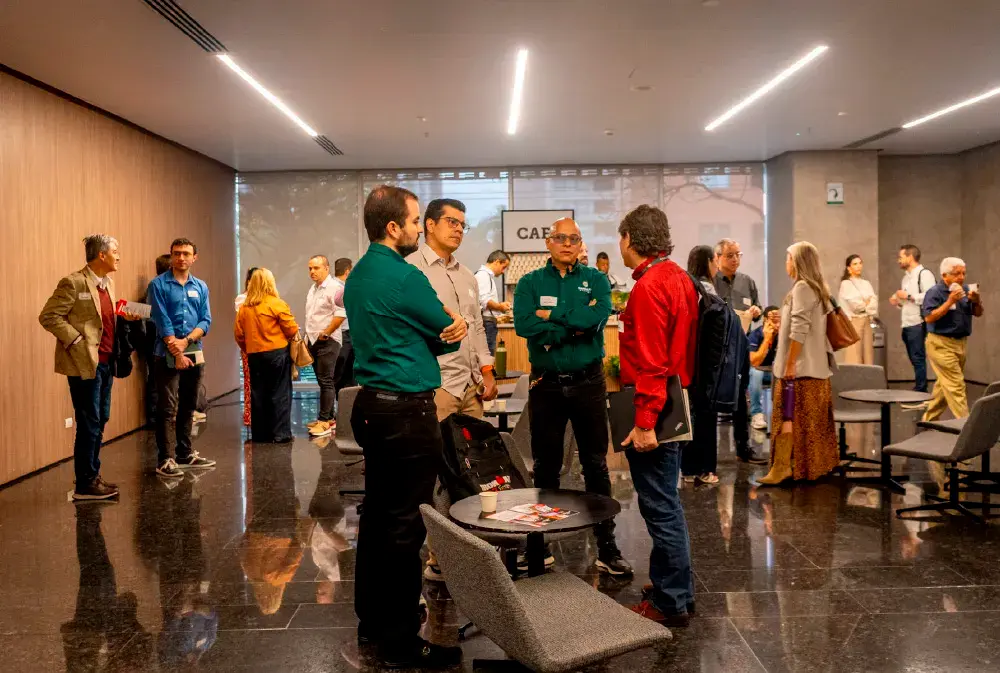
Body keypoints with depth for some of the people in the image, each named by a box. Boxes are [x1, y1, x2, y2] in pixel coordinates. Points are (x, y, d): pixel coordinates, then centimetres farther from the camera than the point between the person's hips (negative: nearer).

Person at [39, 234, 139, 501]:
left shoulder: (108, 283, 12)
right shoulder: (73, 283, -13)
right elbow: (48, 316, -14)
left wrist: (124, 319, 3)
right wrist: (77, 341, -18)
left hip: (106, 363, 8)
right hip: (85, 363, -8)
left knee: (99, 421, 14)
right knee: (89, 424, -3)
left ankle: (92, 476, 25)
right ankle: (85, 485, 7)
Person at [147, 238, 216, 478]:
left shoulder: (201, 287, 10)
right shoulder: (158, 285, -4)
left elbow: (206, 320, 3)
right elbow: (162, 320, -10)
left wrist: (186, 341, -13)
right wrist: (177, 353, -15)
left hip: (194, 353, 5)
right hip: (167, 355, -5)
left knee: (187, 408, 13)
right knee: (168, 409, -7)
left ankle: (185, 454, 23)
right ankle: (165, 460, -5)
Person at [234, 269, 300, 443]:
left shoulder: (244, 307, 2)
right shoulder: (277, 304, -10)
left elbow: (238, 334, 4)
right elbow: (292, 329, -10)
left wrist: (248, 349, 16)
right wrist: (291, 336, 11)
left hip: (254, 355, 4)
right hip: (277, 353, -4)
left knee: (258, 394, 11)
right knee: (279, 394, 3)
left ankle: (260, 434, 16)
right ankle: (280, 434, 2)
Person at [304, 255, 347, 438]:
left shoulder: (334, 287, -12)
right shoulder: (313, 289, 17)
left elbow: (340, 313, -20)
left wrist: (326, 333, -16)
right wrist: (309, 335, 16)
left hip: (327, 341, -9)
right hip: (313, 340, 9)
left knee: (326, 381, -8)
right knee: (323, 380, 12)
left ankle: (324, 421, -7)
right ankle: (329, 417, 18)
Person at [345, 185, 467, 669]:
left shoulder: (359, 274, 12)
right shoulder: (403, 277, -16)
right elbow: (449, 332, -6)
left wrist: (447, 325, -3)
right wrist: (454, 325, 14)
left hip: (371, 406, 10)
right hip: (407, 411, -10)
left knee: (377, 514, 17)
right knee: (405, 526, -3)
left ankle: (373, 620, 29)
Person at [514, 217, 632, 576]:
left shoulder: (596, 279, 3)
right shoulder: (530, 283, 3)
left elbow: (597, 316, -17)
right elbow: (524, 324, -16)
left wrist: (551, 315, -14)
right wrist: (575, 326, -17)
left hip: (588, 383, 0)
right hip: (546, 384, 0)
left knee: (596, 466, 7)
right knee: (545, 468, 11)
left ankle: (607, 547, 16)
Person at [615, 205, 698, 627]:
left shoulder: (649, 287, -18)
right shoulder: (678, 277, 11)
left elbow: (651, 362, -23)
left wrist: (645, 422, -22)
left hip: (652, 409, -10)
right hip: (675, 401, 10)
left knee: (660, 506, -1)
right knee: (665, 501, 19)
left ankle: (671, 603, 10)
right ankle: (676, 587, 31)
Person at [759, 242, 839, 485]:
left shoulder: (802, 287, -12)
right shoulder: (818, 288, 16)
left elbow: (799, 330, -20)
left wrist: (790, 363, -20)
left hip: (800, 366, -9)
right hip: (816, 365, 9)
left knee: (789, 416, -9)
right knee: (813, 418, 13)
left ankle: (782, 467, -11)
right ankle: (817, 465, 19)